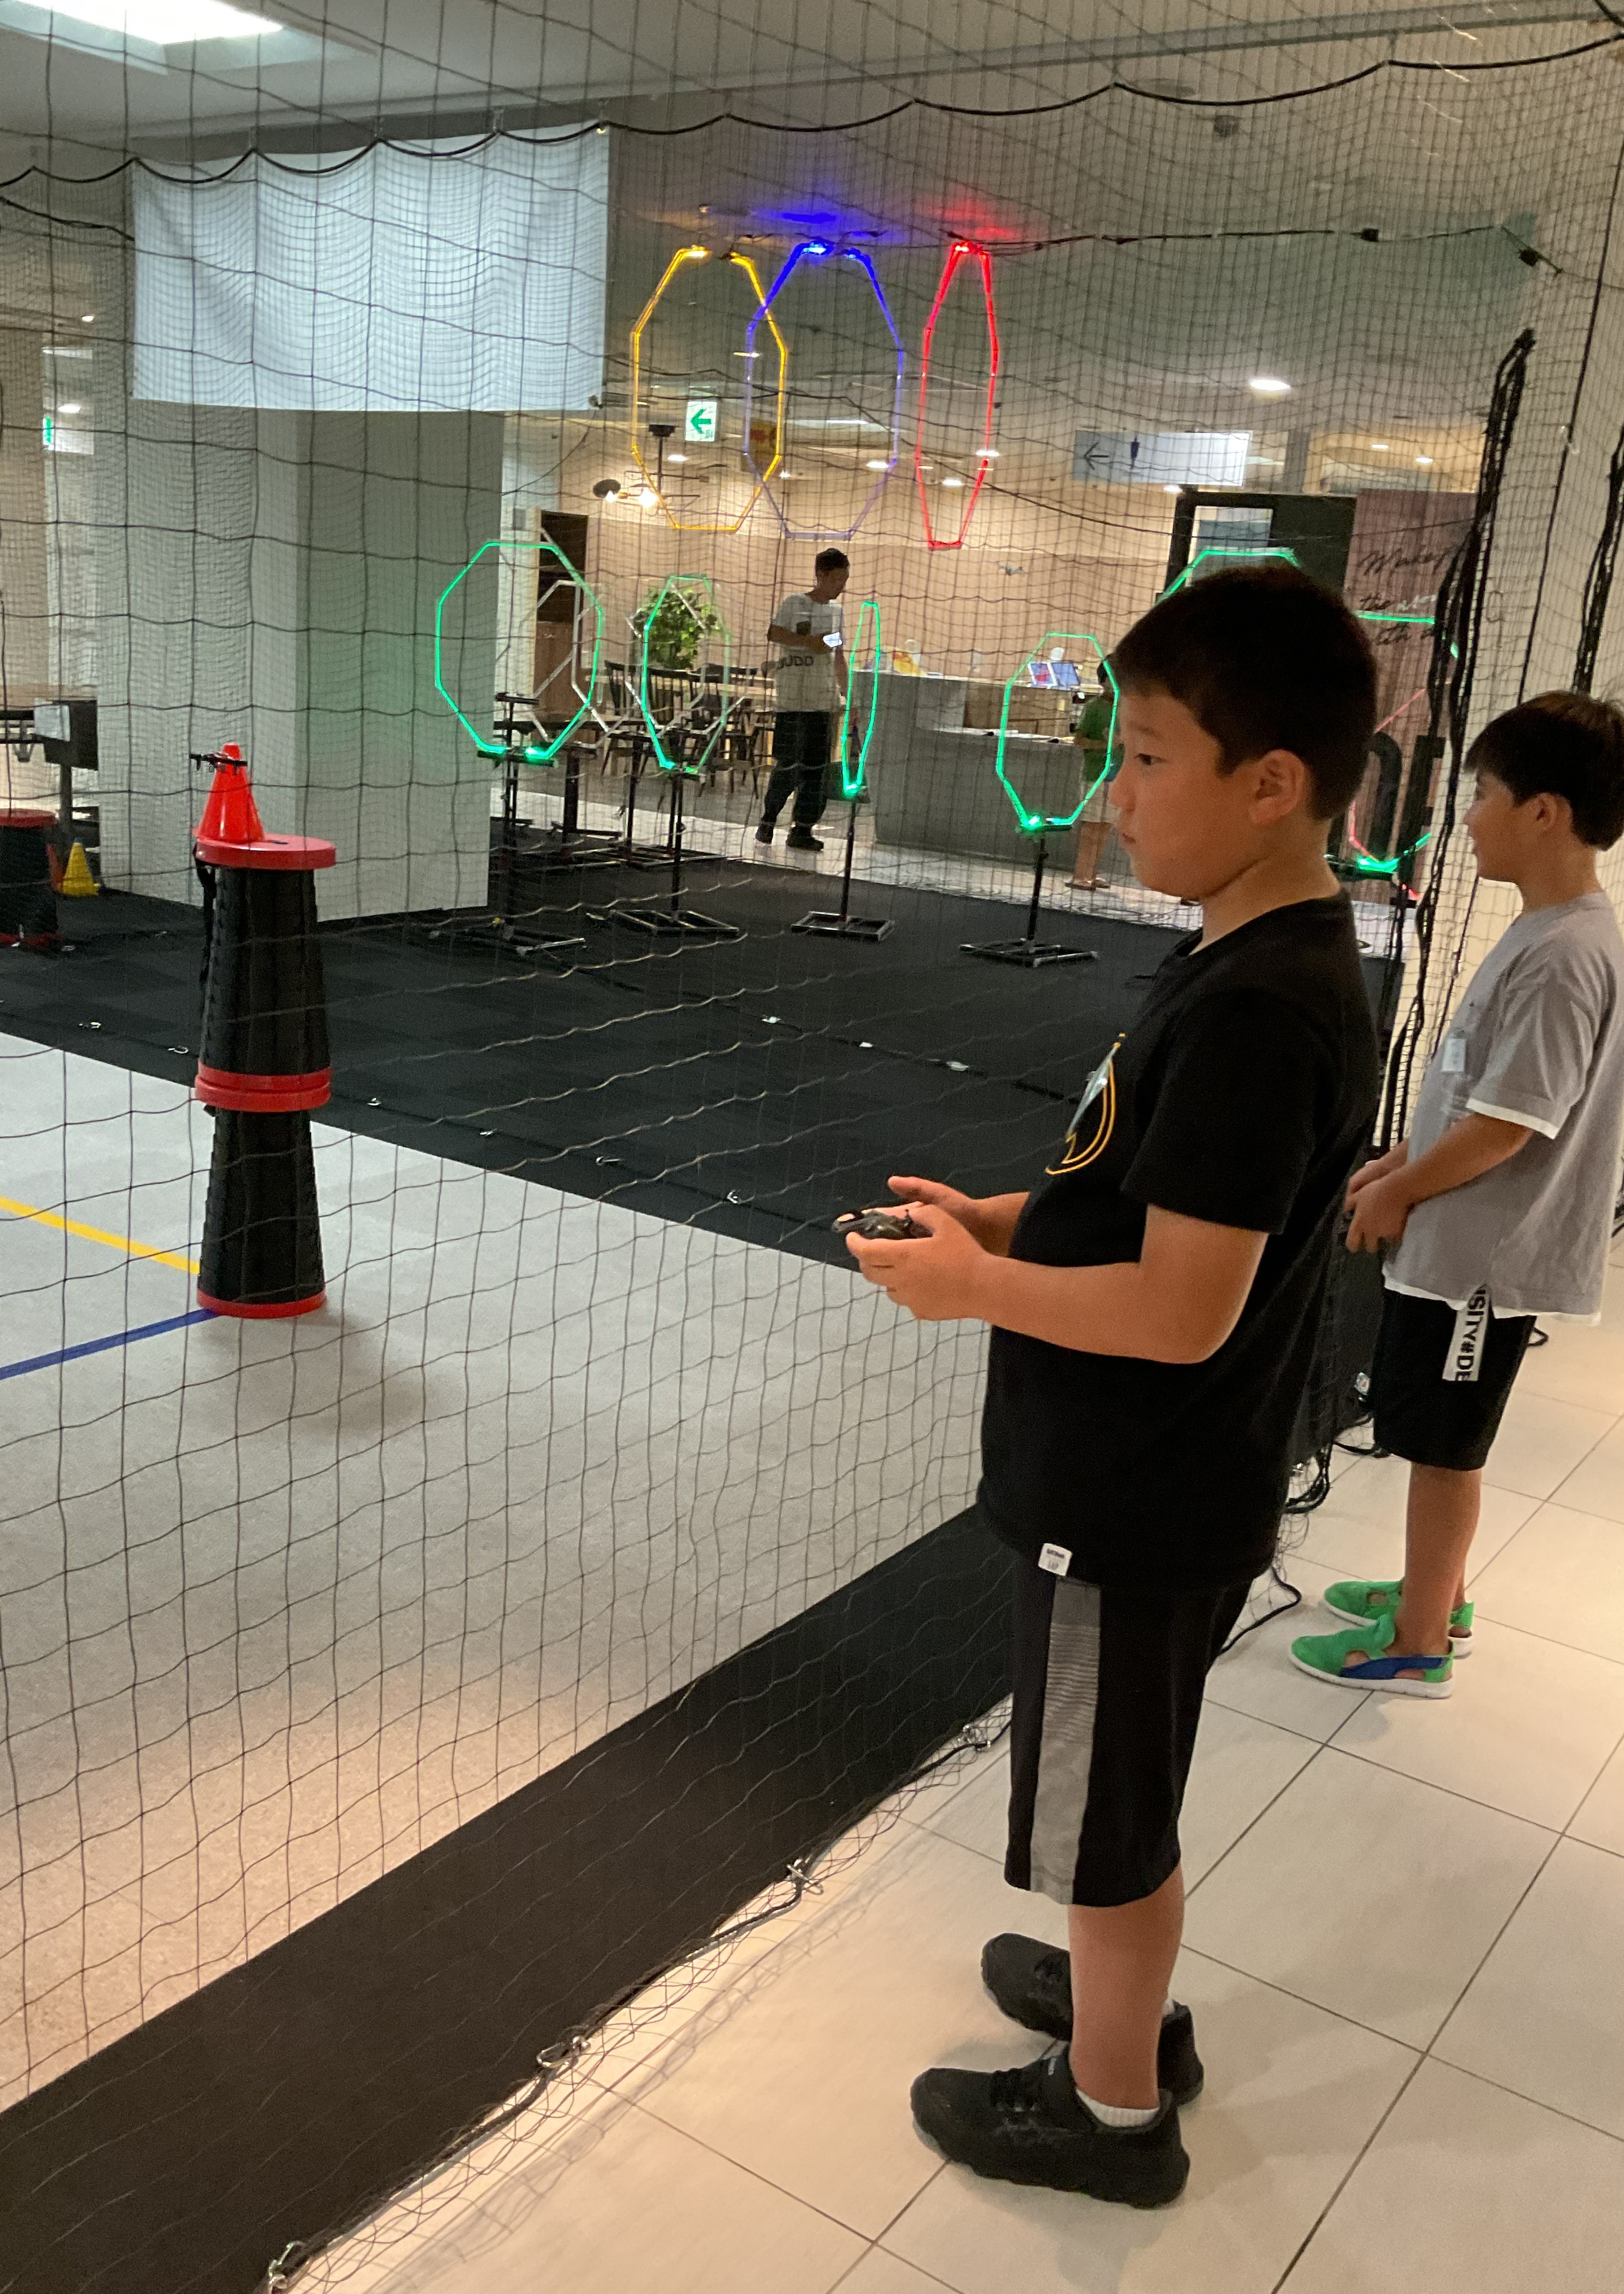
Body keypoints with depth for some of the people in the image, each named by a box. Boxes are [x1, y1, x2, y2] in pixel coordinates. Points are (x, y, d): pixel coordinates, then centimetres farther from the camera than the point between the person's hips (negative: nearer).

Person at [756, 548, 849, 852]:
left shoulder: (837, 610, 16)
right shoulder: (795, 604, -2)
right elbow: (772, 633, -14)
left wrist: (847, 694, 17)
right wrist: (808, 640, -20)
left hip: (823, 699, 5)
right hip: (791, 698, -5)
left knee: (816, 765, 1)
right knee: (786, 762, -3)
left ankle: (802, 828, 4)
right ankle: (768, 821, 11)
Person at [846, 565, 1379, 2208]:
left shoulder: (1259, 1011, -28)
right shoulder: (1259, 959, 3)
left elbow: (1184, 1308, -29)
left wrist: (972, 1288, -17)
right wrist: (1014, 1221, 3)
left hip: (1139, 1507, -9)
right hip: (1139, 1480, 9)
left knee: (1105, 1816, 12)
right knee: (1115, 1791, 28)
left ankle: (1112, 2108, 35)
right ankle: (1123, 1998, 50)